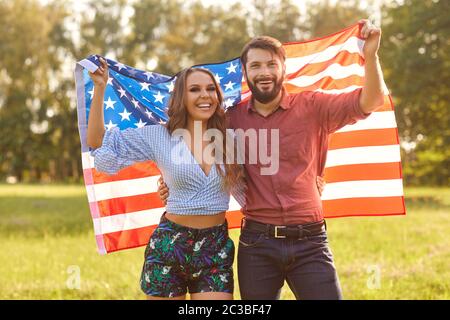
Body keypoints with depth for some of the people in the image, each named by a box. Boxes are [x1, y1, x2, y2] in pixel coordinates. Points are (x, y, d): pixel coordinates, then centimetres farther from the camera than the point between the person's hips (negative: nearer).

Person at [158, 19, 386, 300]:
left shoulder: (312, 107, 0)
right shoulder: (233, 118, 5)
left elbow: (369, 102, -10)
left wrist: (371, 54, -25)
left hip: (309, 243, -2)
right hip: (257, 244, 2)